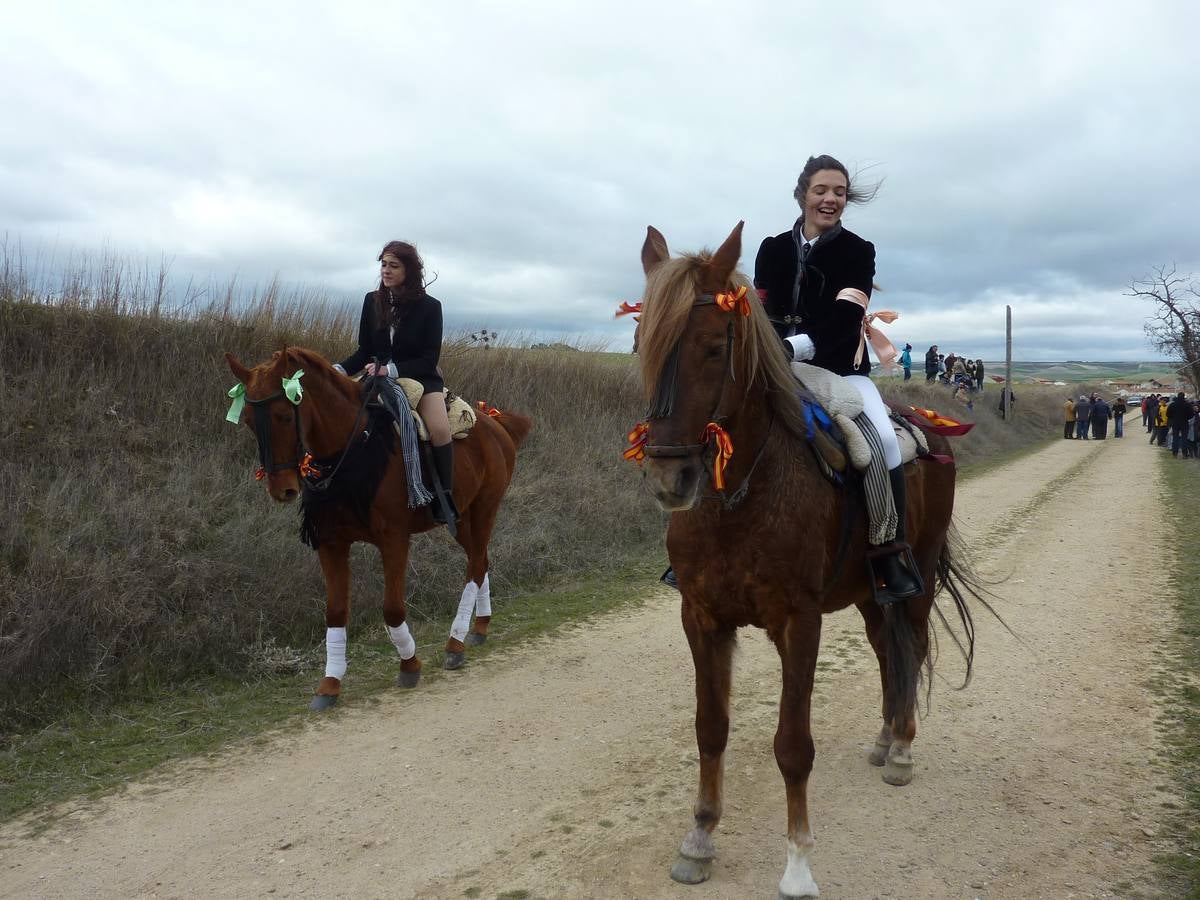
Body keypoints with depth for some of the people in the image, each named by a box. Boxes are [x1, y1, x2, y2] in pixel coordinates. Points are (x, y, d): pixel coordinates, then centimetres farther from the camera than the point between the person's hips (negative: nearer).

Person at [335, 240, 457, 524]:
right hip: (380, 377, 4)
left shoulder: (429, 307, -7)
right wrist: (340, 369, -12)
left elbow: (429, 359, -10)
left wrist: (390, 370, -24)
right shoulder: (372, 301, 3)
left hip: (421, 378, -3)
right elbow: (364, 351, 8)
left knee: (439, 429, -30)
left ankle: (445, 498, -17)